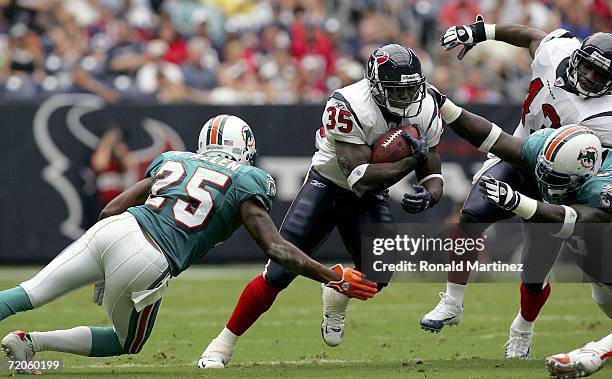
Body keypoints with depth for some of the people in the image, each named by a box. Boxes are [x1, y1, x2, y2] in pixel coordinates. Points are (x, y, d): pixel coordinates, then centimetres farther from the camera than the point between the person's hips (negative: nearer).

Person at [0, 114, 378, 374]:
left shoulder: (173, 161, 23)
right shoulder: (245, 182, 10)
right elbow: (276, 248, 2)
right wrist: (335, 278, 7)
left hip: (110, 230, 3)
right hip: (148, 266, -3)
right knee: (127, 344, 21)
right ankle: (32, 342, 6)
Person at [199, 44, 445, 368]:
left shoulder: (425, 111, -13)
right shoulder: (349, 106, -31)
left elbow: (432, 176, -5)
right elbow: (360, 178, -34)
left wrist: (428, 194, -28)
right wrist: (412, 161, -37)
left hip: (371, 196, 4)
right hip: (327, 185, -4)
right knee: (278, 274, -11)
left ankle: (337, 296, 20)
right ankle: (224, 343, 5)